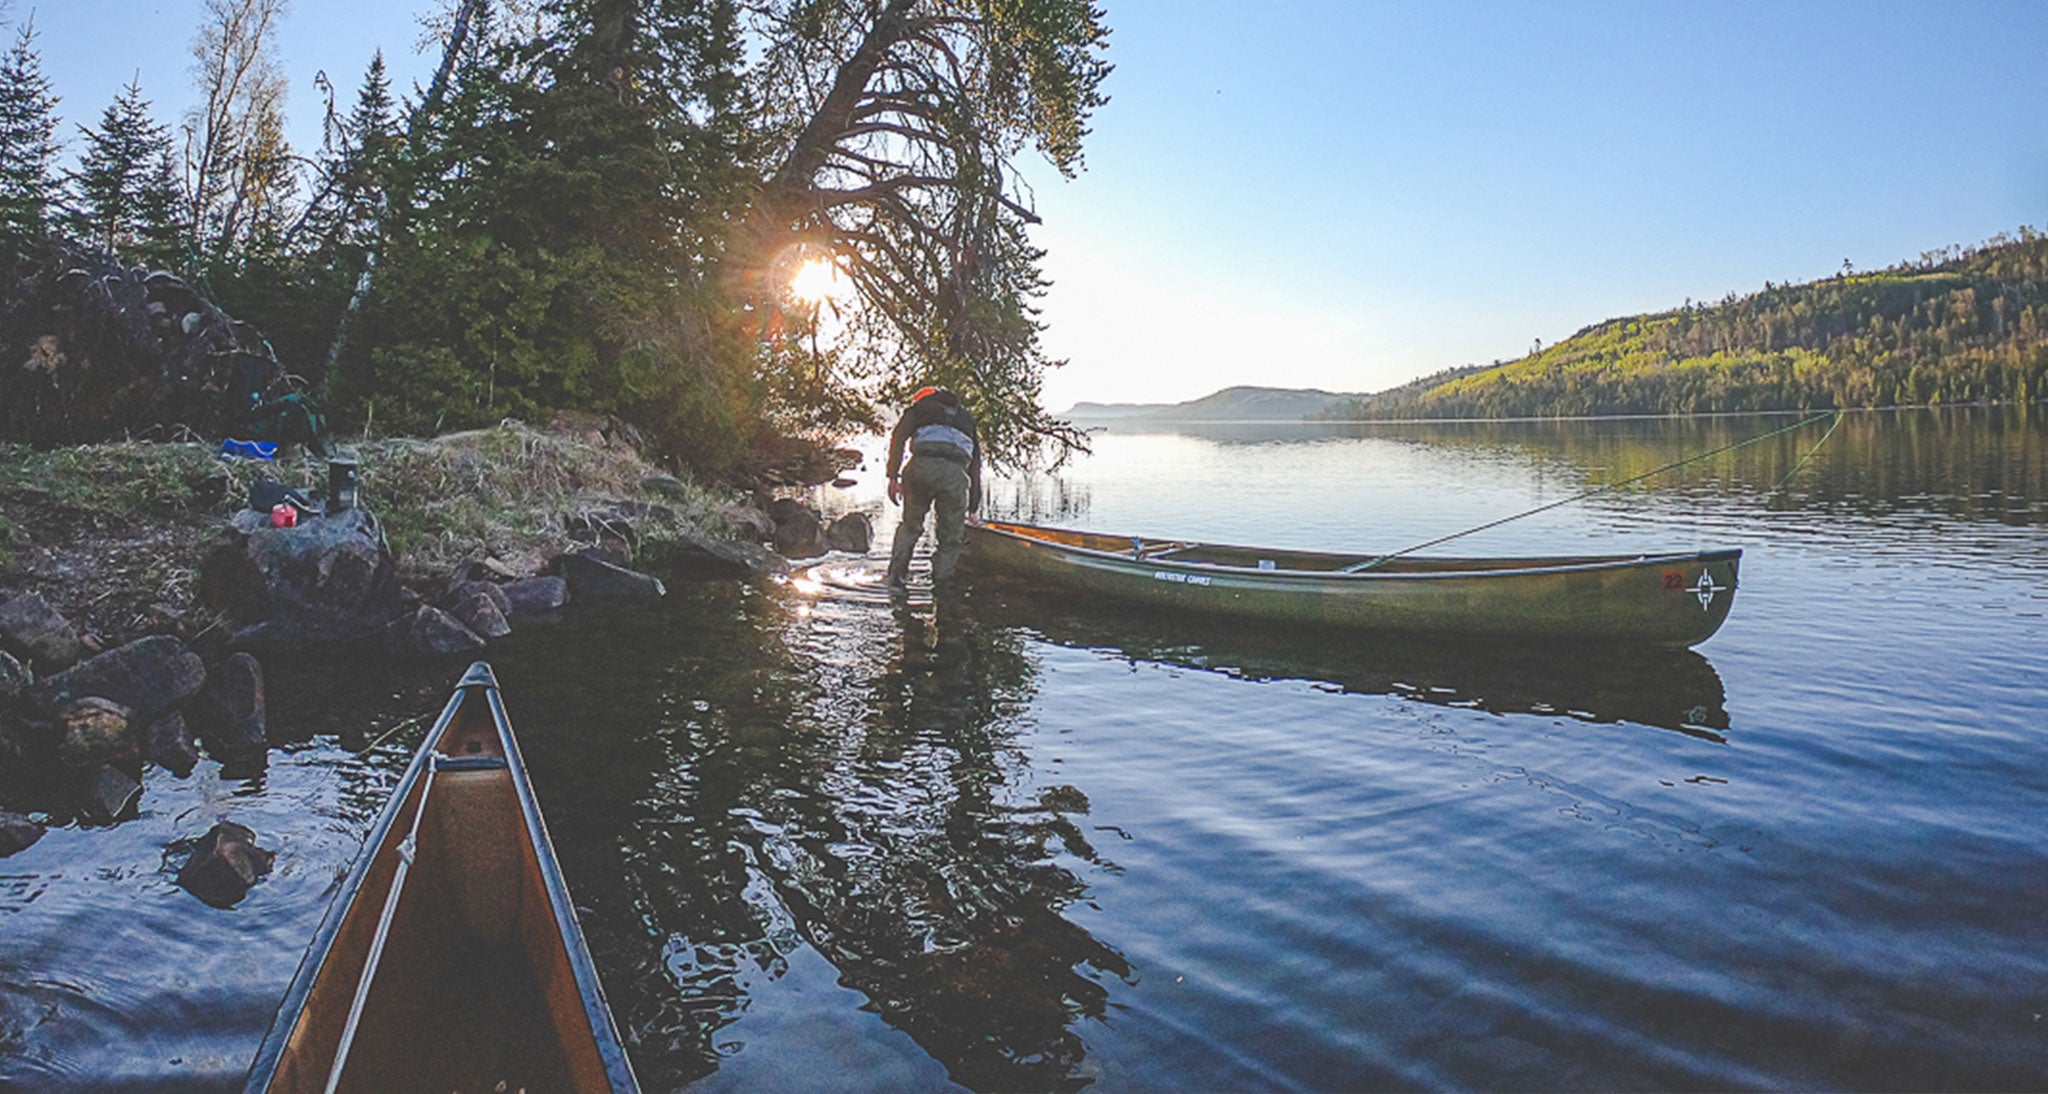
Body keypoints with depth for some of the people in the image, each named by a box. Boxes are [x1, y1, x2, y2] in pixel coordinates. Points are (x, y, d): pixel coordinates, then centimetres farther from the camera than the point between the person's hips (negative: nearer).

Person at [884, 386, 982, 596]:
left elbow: (898, 436, 8)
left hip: (921, 466, -1)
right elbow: (975, 468, 31)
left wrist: (893, 477, 3)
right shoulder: (967, 418, 36)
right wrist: (972, 510, 32)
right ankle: (942, 586, 8)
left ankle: (896, 579, 17)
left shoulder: (920, 405, 27)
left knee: (910, 526, 21)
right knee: (951, 538, 14)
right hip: (955, 472, 1)